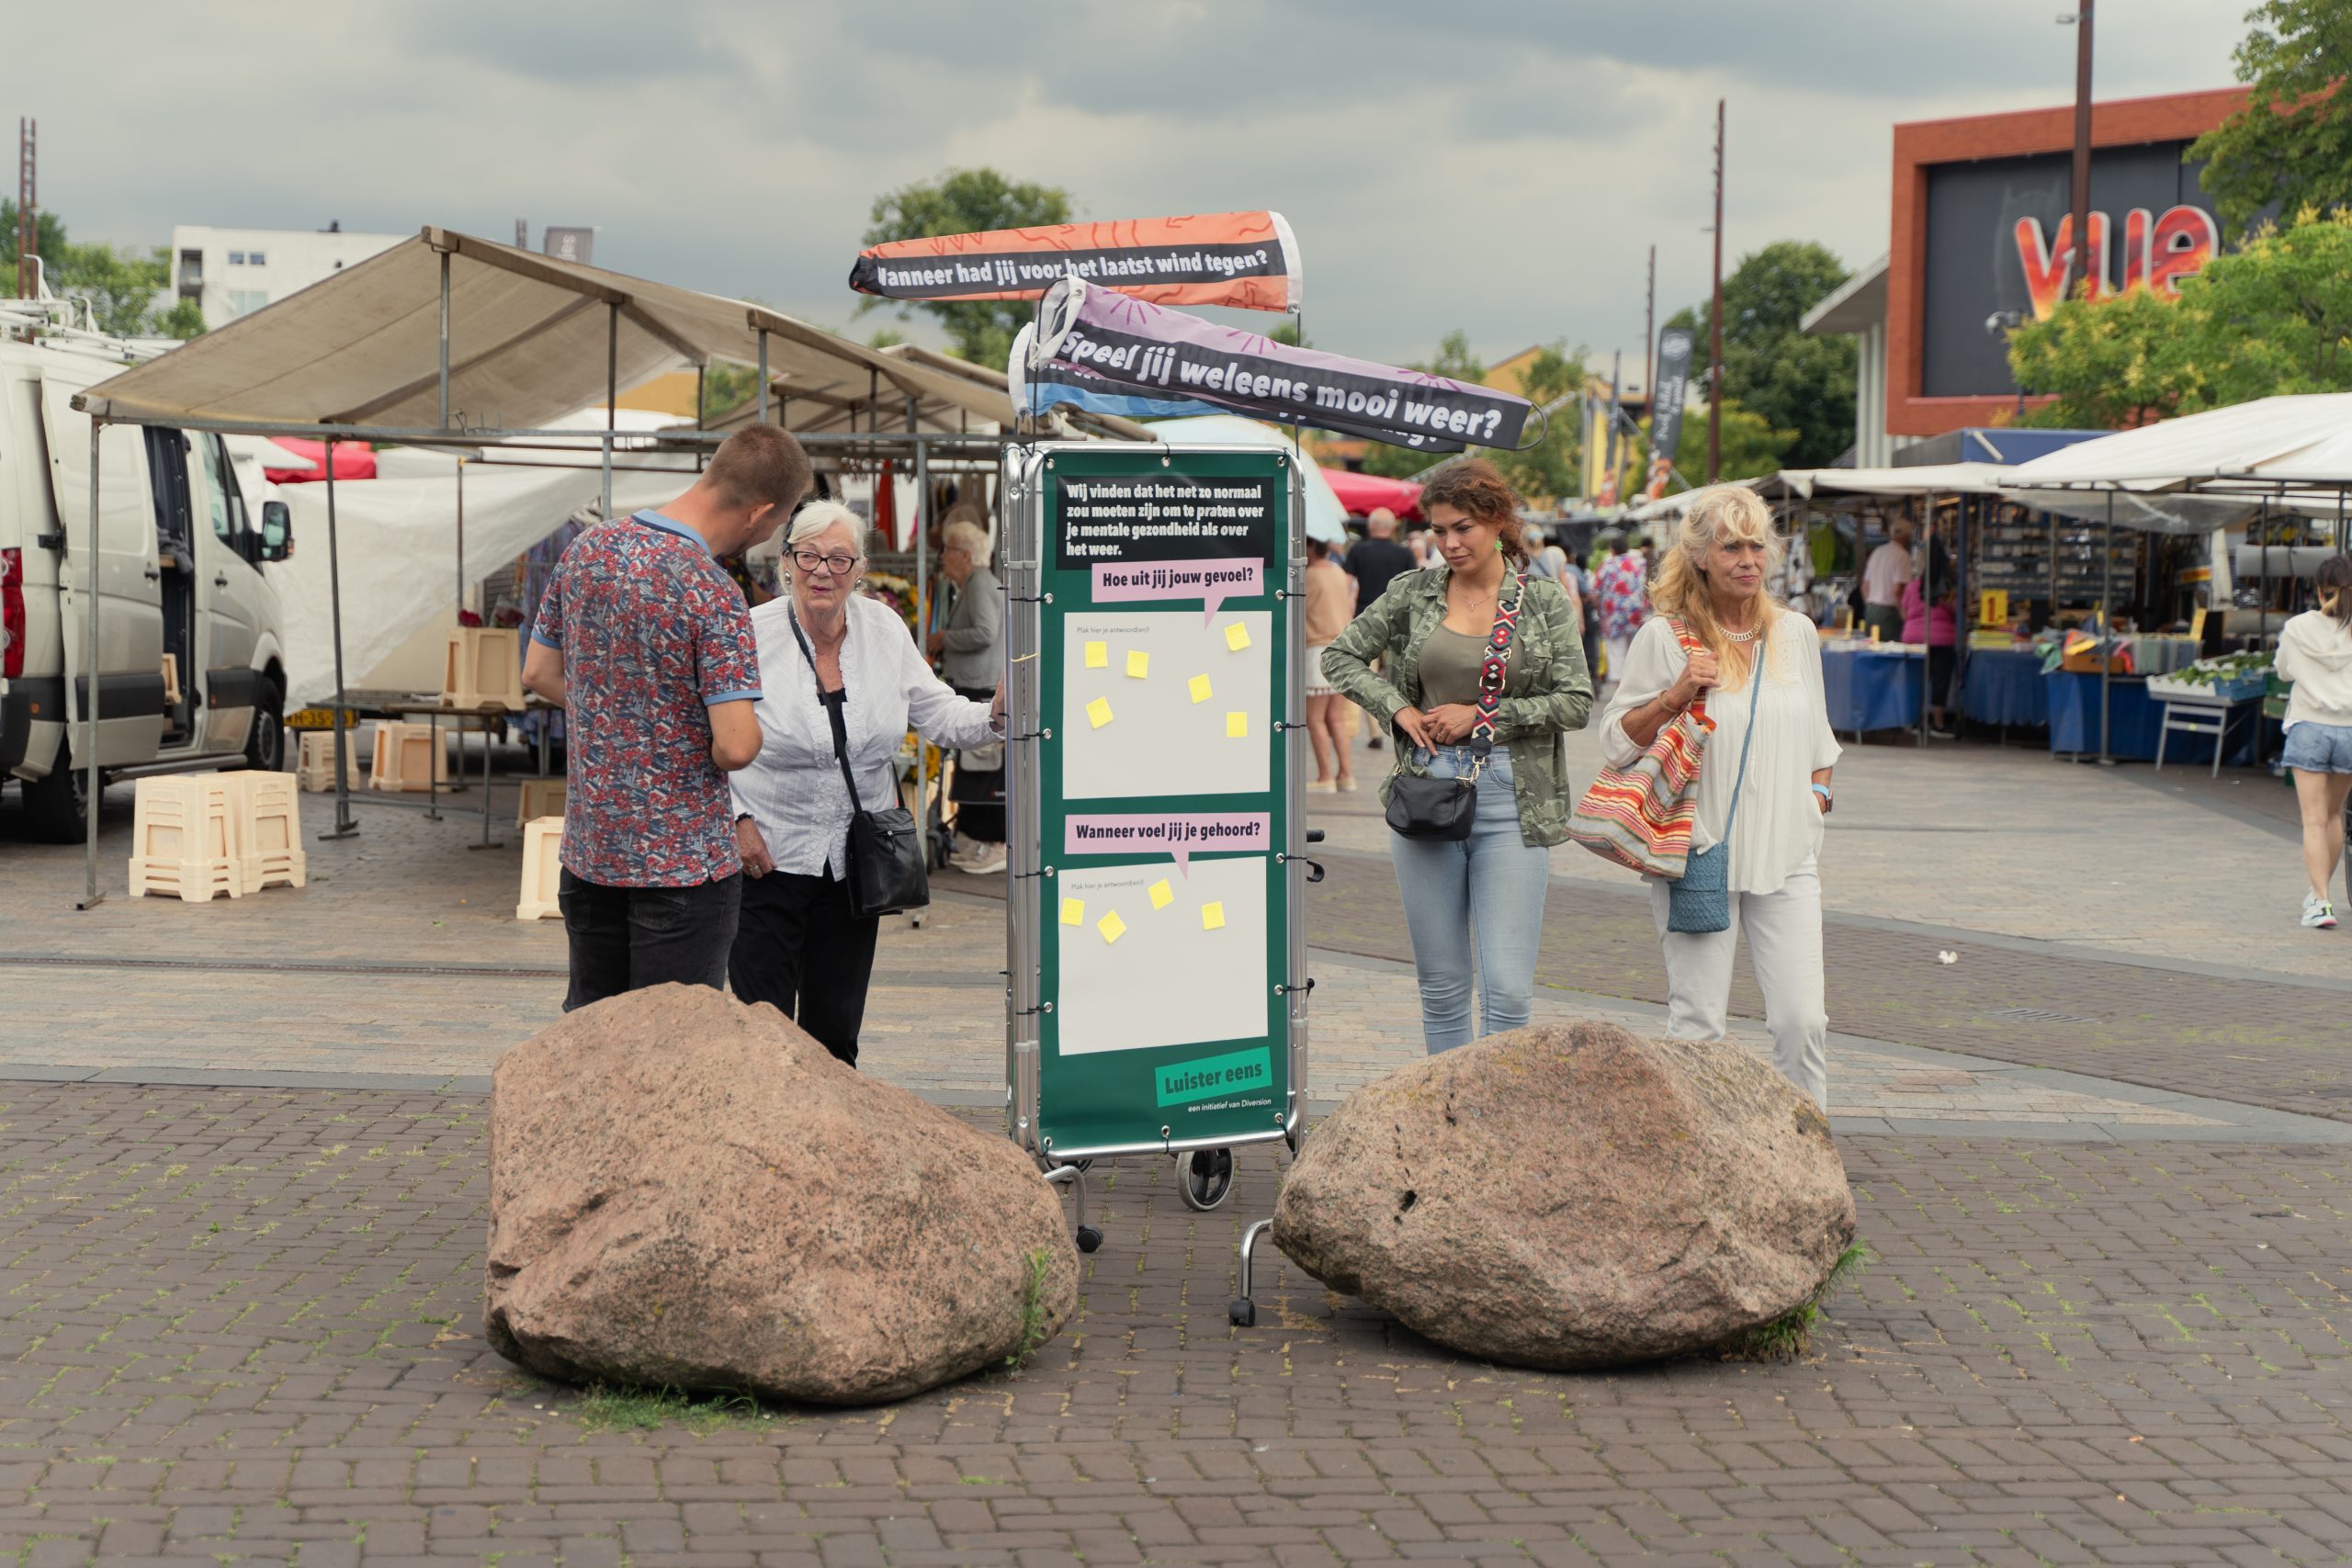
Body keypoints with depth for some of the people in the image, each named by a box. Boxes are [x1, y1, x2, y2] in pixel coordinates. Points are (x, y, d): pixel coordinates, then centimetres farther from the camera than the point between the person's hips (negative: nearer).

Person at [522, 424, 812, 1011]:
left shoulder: (588, 550, 1)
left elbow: (539, 672, 12)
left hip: (588, 847, 7)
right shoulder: (713, 595, -21)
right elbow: (736, 745, -25)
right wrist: (735, 741, -2)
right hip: (684, 861, -7)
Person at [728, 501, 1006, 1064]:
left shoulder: (885, 630, 2)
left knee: (836, 1031, 9)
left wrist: (995, 716, -12)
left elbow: (938, 715, 7)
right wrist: (737, 820, -10)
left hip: (853, 864, 4)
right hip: (769, 858, -3)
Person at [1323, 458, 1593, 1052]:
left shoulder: (1544, 601, 2)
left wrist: (1482, 714, -7)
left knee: (1508, 990, -10)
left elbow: (1576, 702, -1)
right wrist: (1397, 709, 1)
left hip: (1511, 801, -2)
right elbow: (1341, 656, 15)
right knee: (1441, 985, 8)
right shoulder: (1413, 593, 6)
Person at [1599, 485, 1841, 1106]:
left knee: (1802, 1019, -5)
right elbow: (1616, 742, -2)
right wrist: (1675, 695, -15)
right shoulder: (1665, 637, -3)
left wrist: (1817, 799, 10)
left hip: (1786, 857, 3)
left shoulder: (1796, 633, 10)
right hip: (1698, 853, -3)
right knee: (1697, 1022, -1)